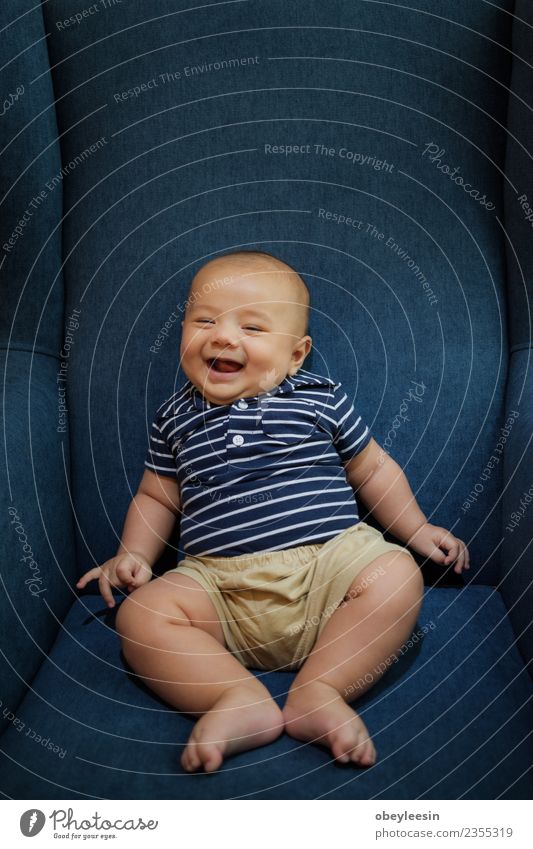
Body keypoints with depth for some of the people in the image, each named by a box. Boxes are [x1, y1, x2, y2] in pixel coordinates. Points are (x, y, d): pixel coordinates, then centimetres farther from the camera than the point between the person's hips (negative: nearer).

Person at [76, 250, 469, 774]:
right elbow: (155, 497, 22)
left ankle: (320, 689, -21)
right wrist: (133, 555, 7)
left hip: (331, 559, 0)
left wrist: (416, 529, 13)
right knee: (138, 614, -20)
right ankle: (242, 702, -23)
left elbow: (372, 469, 18)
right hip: (220, 582, 1)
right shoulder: (175, 419, 13)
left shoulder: (319, 400, 7)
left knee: (398, 574, -26)